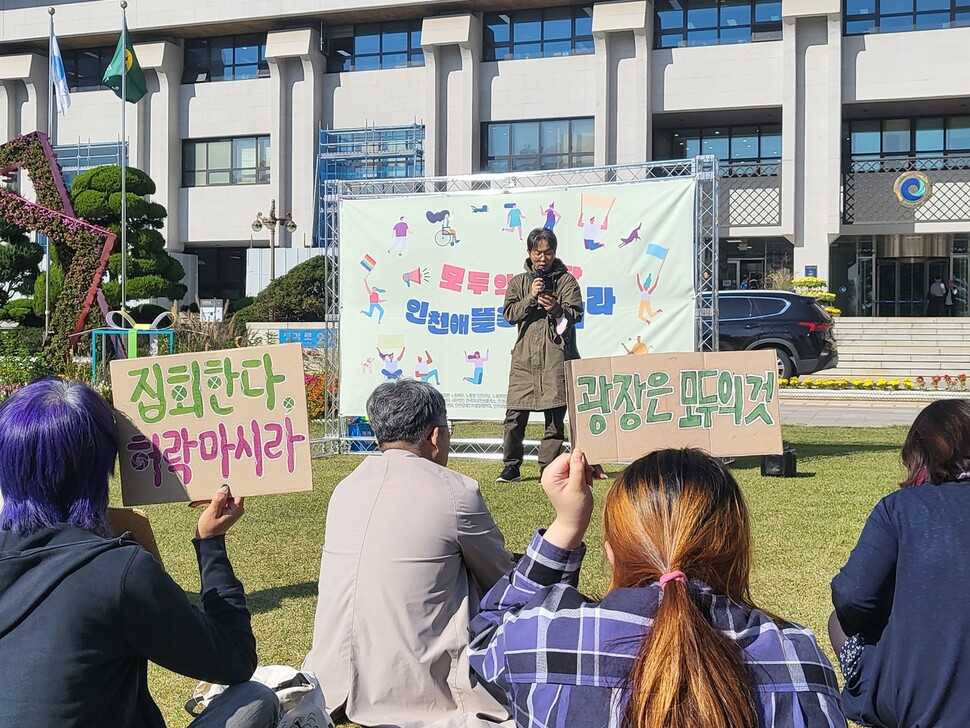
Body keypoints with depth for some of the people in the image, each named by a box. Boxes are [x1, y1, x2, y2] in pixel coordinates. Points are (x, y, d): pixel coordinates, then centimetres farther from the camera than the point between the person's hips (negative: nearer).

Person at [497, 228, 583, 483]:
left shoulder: (566, 280, 8)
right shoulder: (518, 282, 14)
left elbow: (576, 313, -1)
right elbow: (510, 314, 3)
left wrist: (557, 309, -21)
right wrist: (531, 298, -12)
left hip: (556, 357, -2)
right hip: (525, 357, 2)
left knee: (555, 415, -3)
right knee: (515, 414, -1)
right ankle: (511, 467, 10)